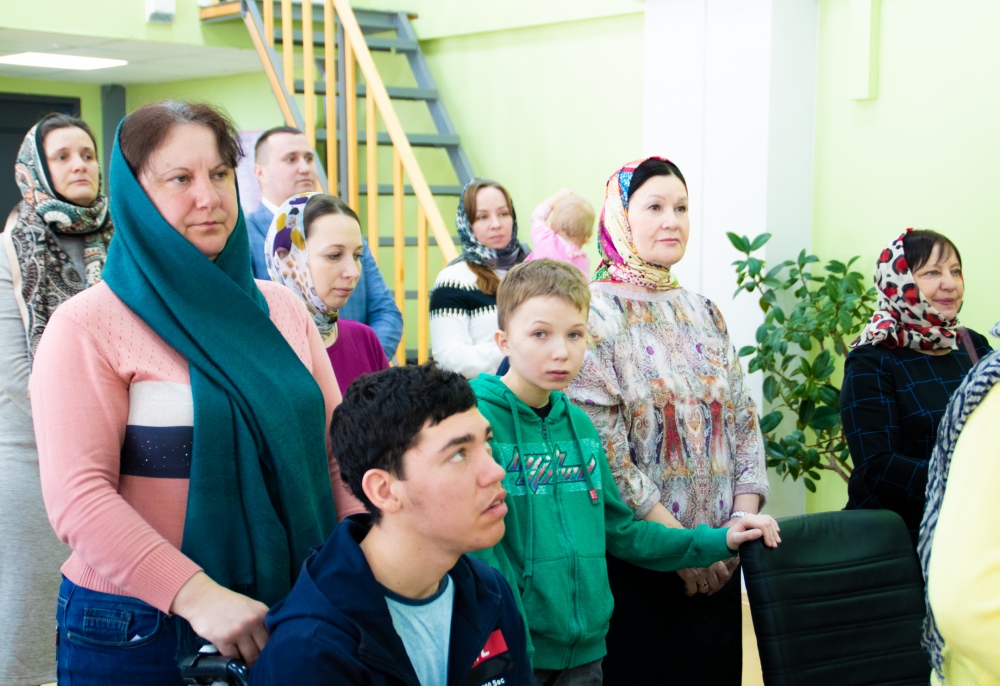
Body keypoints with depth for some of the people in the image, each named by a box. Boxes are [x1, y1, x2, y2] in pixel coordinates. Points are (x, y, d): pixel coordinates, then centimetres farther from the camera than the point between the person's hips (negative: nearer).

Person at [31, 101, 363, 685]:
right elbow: (77, 496, -17)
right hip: (141, 630, -4)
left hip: (283, 615, 5)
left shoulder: (283, 309, 6)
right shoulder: (88, 327, -9)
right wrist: (197, 595, -26)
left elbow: (335, 454, 7)